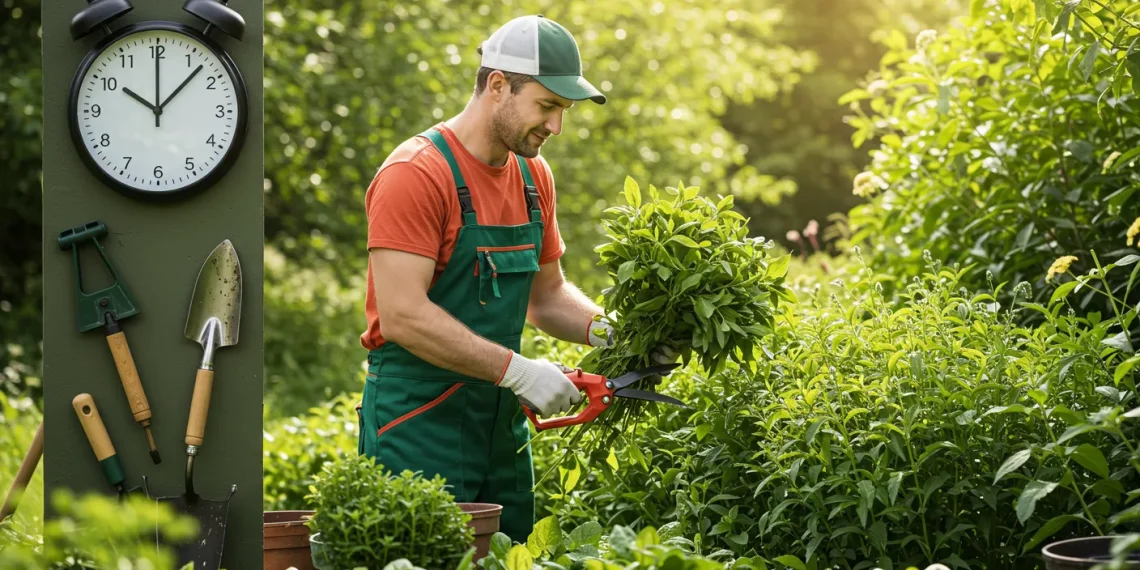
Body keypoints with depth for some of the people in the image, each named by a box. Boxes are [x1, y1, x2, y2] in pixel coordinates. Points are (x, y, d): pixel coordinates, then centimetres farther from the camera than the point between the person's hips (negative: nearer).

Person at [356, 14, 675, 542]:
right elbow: (402, 316, -22)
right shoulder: (415, 175, -15)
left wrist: (605, 330, 1)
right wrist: (515, 369, -21)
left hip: (502, 421, 8)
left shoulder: (533, 176, 10)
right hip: (418, 419, -7)